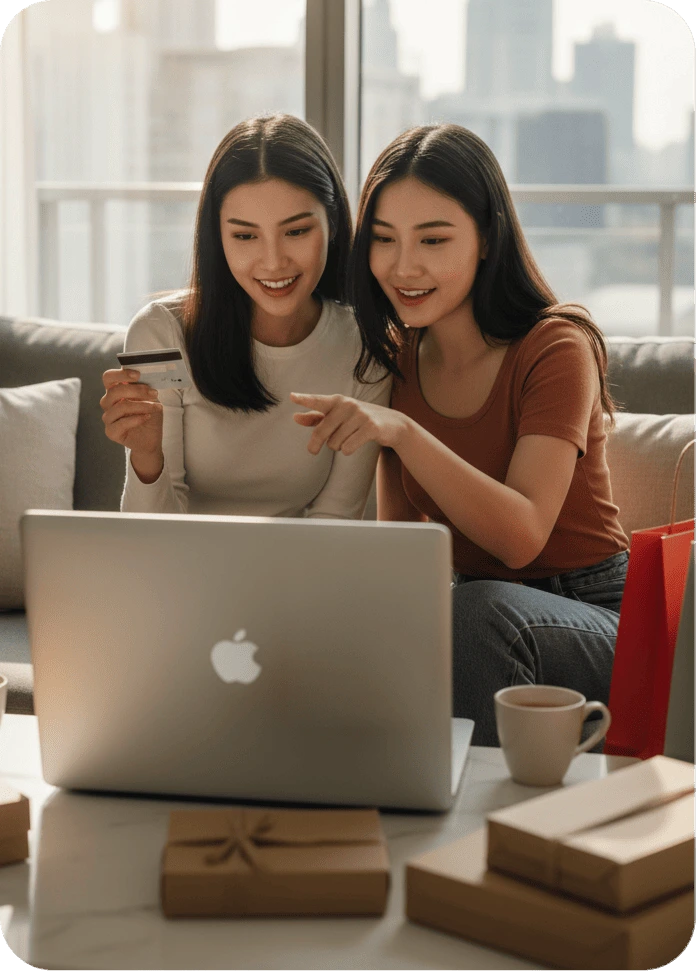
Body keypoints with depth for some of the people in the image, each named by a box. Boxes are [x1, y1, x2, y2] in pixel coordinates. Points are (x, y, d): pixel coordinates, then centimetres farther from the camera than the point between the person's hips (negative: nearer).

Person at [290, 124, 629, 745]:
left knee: (477, 612, -36)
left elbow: (521, 537, -25)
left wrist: (400, 432, -35)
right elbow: (398, 529, 7)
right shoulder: (399, 356, 5)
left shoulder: (557, 347, -13)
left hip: (592, 621, -4)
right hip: (472, 610, 5)